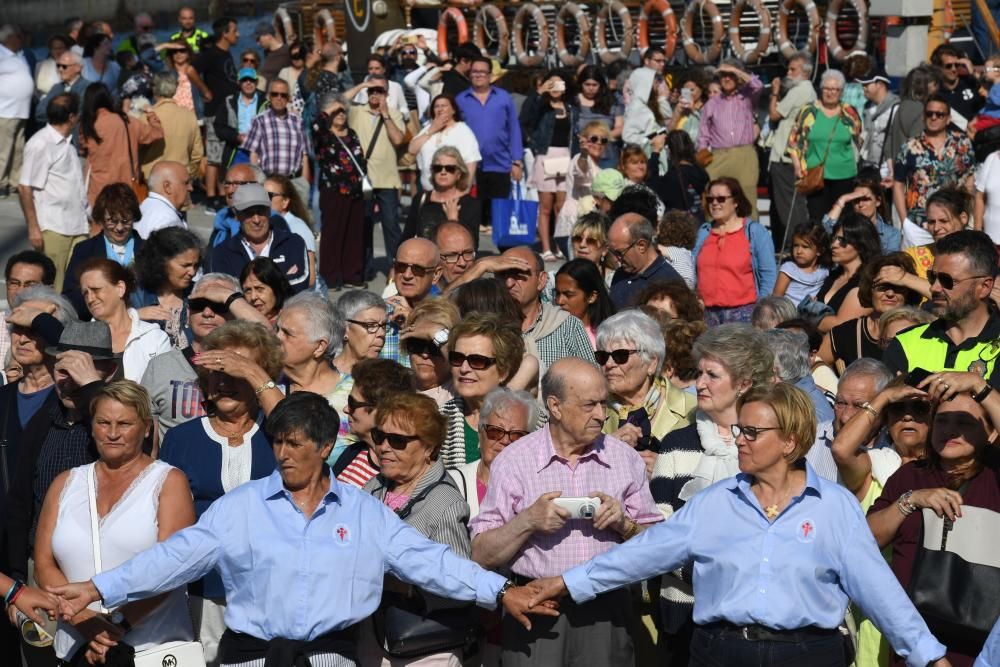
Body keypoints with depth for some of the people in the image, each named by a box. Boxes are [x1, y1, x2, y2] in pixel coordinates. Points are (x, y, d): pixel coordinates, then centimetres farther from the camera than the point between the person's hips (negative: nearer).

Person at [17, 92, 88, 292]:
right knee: (53, 287, -6)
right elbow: (25, 188, -12)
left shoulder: (67, 143, 15)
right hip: (53, 228, -8)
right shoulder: (40, 144, -10)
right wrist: (33, 228, -14)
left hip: (77, 226, 8)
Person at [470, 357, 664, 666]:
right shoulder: (513, 461, -1)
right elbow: (482, 555, -3)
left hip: (606, 609, 2)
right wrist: (528, 521, -18)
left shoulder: (625, 458, 7)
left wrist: (623, 524, -10)